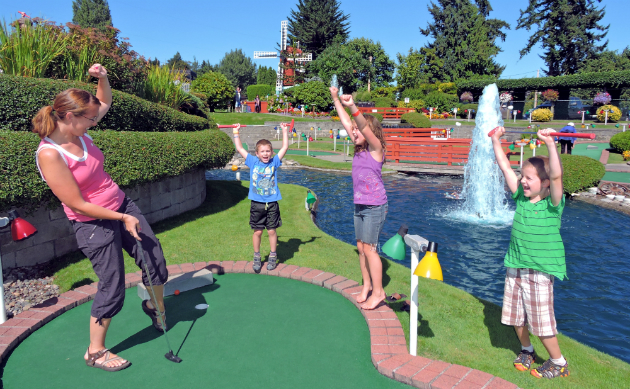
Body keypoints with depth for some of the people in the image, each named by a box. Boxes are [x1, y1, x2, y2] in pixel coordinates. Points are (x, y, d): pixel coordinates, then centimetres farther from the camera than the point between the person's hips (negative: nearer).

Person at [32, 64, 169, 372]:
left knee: (156, 262, 12)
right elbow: (79, 205, -22)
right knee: (112, 288, 0)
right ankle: (95, 352, 23)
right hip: (94, 225, -8)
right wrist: (123, 218, -16)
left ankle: (155, 307, 42)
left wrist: (102, 78, -4)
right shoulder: (49, 154, -24)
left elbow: (105, 103, 16)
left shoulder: (78, 132, -3)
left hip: (122, 205, 8)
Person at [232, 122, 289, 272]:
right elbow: (239, 148, 3)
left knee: (272, 231, 7)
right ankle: (257, 257, 22)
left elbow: (285, 147, 2)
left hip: (272, 204, 0)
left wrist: (285, 130, 5)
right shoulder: (253, 162, 2)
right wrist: (236, 132, 5)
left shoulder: (274, 162, 2)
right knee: (257, 231, 7)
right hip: (257, 203, 0)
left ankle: (273, 257, 21)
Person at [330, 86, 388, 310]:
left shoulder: (375, 148, -11)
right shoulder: (359, 148, 9)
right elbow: (346, 123, 12)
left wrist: (353, 107, -43)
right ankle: (367, 285, 25)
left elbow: (365, 127, -29)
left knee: (369, 248, -5)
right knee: (361, 247, 12)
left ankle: (378, 292, 7)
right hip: (359, 206, 8)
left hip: (375, 207, -8)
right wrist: (336, 100, 12)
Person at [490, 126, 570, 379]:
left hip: (540, 269, -6)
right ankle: (526, 350, 40)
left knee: (541, 320, 2)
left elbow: (556, 175, -30)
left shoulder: (552, 204, -12)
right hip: (515, 265, 6)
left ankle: (558, 362, 23)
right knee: (517, 316, 16)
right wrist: (496, 141, 6)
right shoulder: (521, 197, 3)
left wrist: (550, 144, -37)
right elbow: (505, 167, 5)